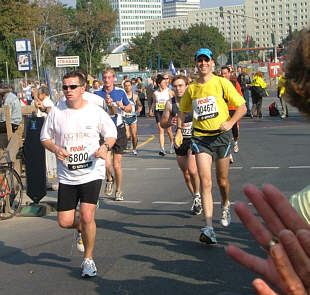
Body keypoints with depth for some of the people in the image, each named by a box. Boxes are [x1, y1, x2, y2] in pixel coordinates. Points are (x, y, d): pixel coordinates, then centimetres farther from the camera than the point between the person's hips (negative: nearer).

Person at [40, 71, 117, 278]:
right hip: (66, 176, 2)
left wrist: (105, 147, -12)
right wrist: (55, 149, -13)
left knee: (87, 216, -15)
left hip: (92, 173, -2)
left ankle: (88, 259, 8)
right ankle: (82, 228, 38)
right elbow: (45, 137, 9)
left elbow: (112, 134, 9)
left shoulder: (95, 111, -4)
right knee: (65, 222, 0)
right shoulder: (56, 111, -2)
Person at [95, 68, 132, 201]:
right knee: (106, 163, -14)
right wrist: (105, 105, -14)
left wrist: (123, 107, -7)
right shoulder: (97, 93, 3)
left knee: (117, 165, 2)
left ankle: (119, 191, 20)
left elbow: (130, 108, 15)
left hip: (119, 129, 0)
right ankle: (109, 179, 19)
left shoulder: (120, 92, 4)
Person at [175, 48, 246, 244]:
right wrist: (179, 130, 8)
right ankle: (209, 228, -15)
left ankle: (226, 205, 46)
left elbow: (242, 107, -1)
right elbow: (183, 111, 23)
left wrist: (230, 122, -17)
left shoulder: (222, 83, -3)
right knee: (205, 182, -12)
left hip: (221, 136, -1)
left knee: (222, 181, 11)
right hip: (201, 138, 1)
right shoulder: (191, 89, 6)